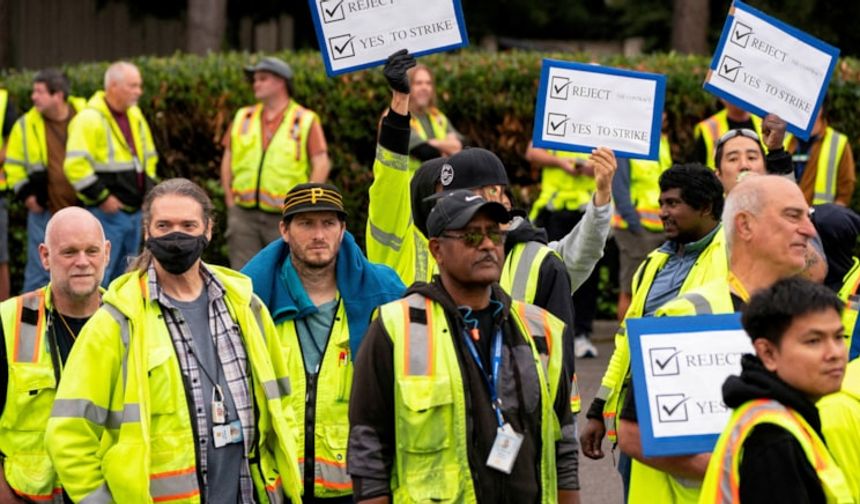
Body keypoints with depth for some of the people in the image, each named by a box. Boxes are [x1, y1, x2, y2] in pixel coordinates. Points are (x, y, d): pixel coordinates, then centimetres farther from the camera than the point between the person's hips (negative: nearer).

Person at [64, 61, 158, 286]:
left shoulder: (135, 116, 13)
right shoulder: (90, 119, -15)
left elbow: (149, 156, 26)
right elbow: (75, 166, -22)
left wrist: (148, 187, 14)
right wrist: (101, 197, -19)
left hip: (134, 211, 8)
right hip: (107, 214, -8)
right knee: (98, 277, -8)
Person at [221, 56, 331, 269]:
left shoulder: (305, 121, 1)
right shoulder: (243, 117, 13)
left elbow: (322, 165, -4)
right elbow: (227, 161, 15)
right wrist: (230, 202, 6)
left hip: (284, 218, -3)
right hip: (244, 215, 3)